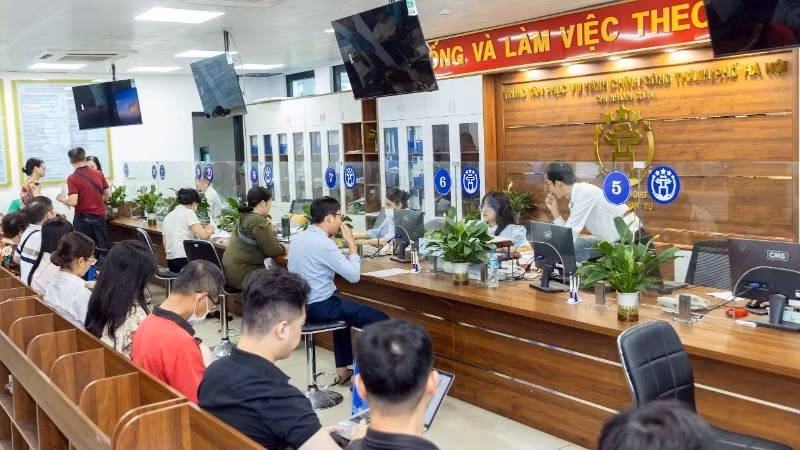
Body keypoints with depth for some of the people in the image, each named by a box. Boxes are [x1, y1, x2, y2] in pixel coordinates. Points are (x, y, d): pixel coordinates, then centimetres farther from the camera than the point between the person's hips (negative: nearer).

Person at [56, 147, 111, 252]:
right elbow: (108, 195, 8)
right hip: (100, 217, 4)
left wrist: (61, 199, 1)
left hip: (83, 219, -4)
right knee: (103, 250, 10)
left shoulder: (72, 178, -12)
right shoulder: (99, 174, 1)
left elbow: (73, 202, -19)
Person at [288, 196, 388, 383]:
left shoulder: (299, 238, 8)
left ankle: (342, 370, 37)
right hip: (320, 307, -10)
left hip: (300, 304, 10)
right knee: (381, 321, -3)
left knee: (346, 307, 36)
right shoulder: (323, 243, -20)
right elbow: (354, 276, -17)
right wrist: (351, 244, -8)